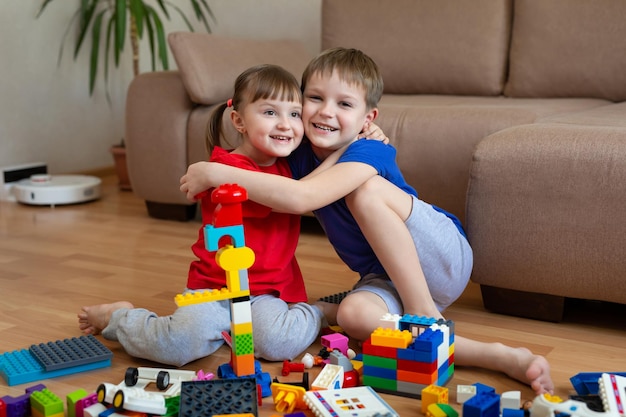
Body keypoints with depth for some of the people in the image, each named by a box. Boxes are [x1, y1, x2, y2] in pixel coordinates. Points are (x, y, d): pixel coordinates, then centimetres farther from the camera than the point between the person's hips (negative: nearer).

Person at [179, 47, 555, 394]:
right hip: (387, 279, 6)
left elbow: (299, 198, -39)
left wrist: (217, 173, -34)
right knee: (354, 315, -30)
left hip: (445, 260, -5)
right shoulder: (302, 156, -1)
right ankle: (494, 356, -27)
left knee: (367, 191, -28)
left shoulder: (368, 154, -23)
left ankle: (426, 318, -21)